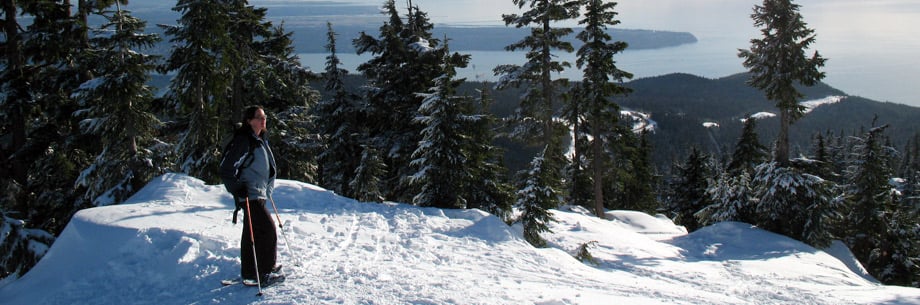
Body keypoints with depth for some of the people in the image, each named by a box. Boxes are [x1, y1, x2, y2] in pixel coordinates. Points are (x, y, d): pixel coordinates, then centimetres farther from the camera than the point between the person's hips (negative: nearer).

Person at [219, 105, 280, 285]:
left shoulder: (261, 140, 15)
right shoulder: (242, 141, -15)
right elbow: (226, 168, -18)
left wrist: (267, 189, 26)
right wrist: (237, 188, -22)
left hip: (259, 194, 10)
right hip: (249, 195, -10)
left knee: (252, 233, 15)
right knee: (267, 230, -11)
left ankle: (249, 272, 24)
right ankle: (264, 270, -3)